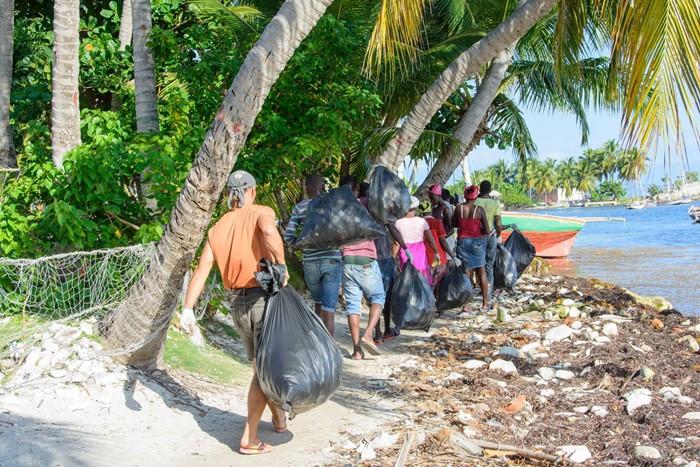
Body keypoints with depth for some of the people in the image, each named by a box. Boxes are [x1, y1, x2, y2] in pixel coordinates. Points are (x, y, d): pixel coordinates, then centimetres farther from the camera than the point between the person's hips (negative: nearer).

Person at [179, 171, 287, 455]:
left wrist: (187, 308, -5)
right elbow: (269, 231, -30)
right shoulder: (261, 212, -4)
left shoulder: (217, 228, 10)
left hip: (237, 304, 5)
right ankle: (249, 438, 1)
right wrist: (281, 266, -20)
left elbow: (202, 269, 0)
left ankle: (279, 418, 37)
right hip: (264, 297, -5)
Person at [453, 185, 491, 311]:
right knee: (481, 271, 14)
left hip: (463, 241, 1)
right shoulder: (479, 210, -11)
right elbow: (487, 231, -11)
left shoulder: (459, 208, -6)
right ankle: (485, 303, 20)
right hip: (477, 241, -1)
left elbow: (454, 224, 7)